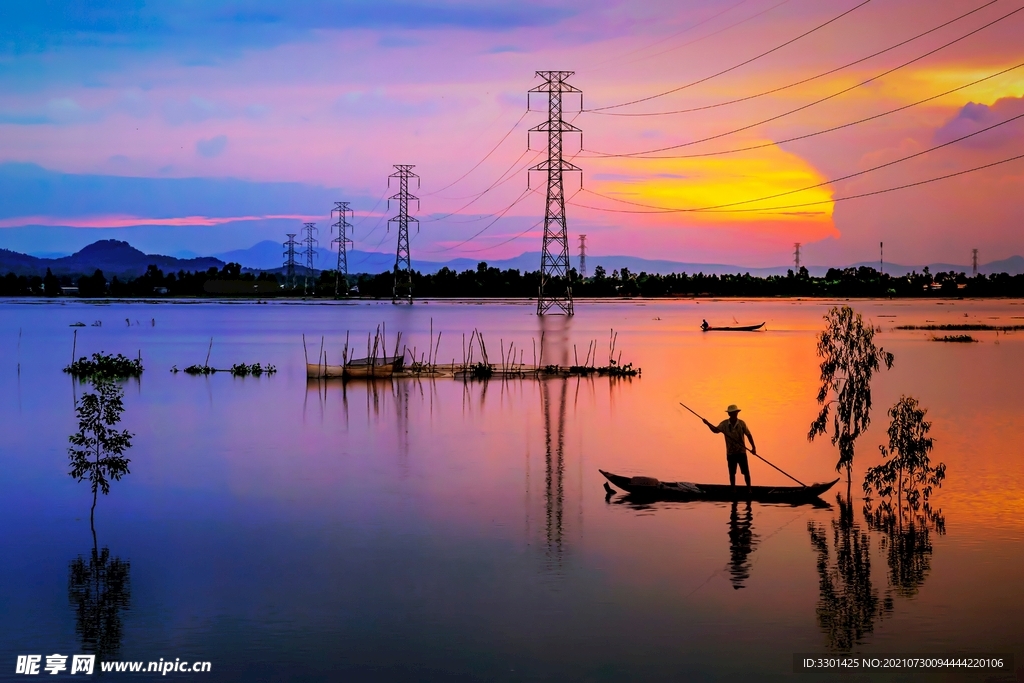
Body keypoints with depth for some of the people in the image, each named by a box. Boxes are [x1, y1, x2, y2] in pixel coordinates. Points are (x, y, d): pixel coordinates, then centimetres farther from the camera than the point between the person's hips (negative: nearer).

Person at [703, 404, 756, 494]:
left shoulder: (741, 423, -4)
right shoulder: (725, 424, -3)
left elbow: (748, 435, 1)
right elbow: (716, 430, -15)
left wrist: (753, 447, -3)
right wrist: (708, 424, -32)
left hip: (741, 452, -1)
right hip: (730, 453, 1)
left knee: (746, 472, 1)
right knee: (732, 473, 7)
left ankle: (748, 489, 12)